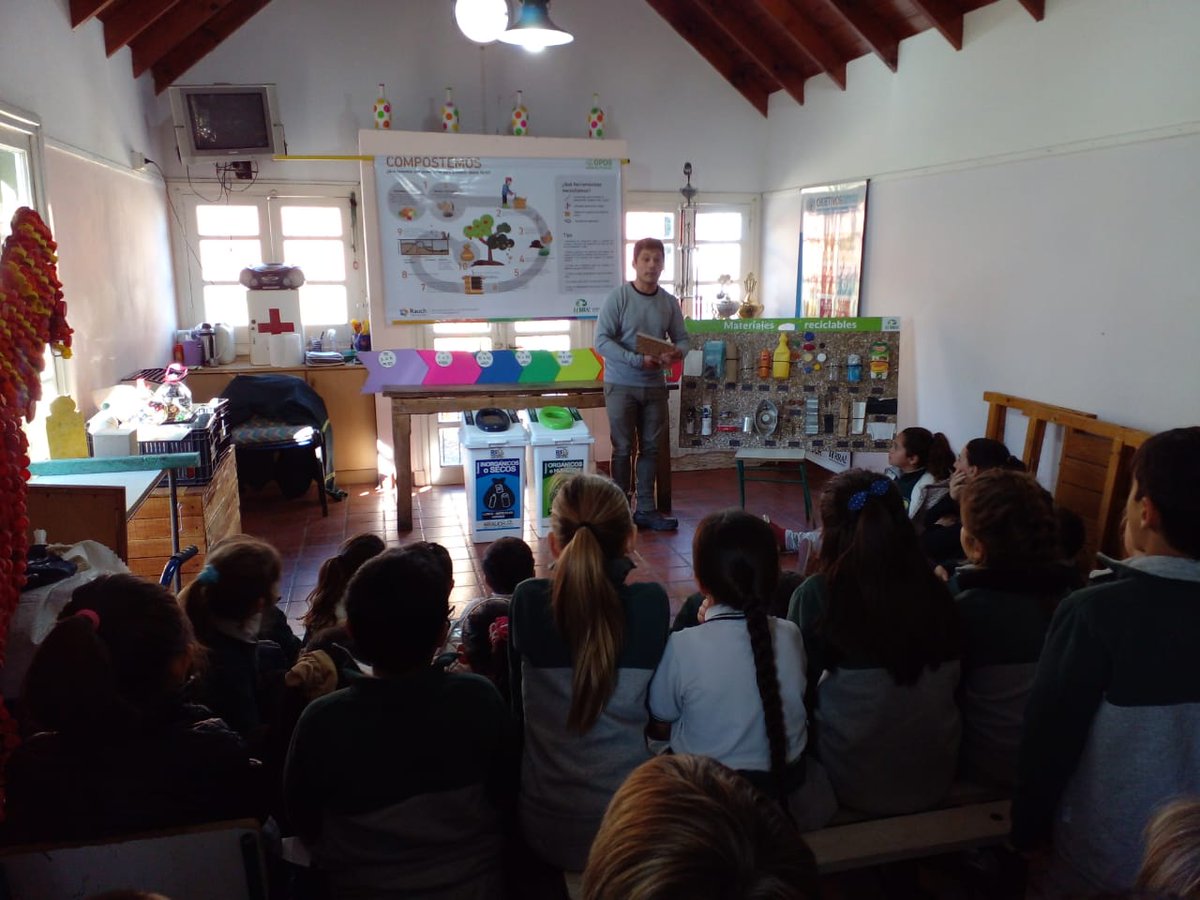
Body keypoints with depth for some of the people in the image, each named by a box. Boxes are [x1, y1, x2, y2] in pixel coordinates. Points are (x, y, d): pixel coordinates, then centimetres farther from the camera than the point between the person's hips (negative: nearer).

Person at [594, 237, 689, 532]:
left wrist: (677, 352, -14)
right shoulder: (618, 297, -10)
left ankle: (646, 509, 19)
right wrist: (638, 360, -24)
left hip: (655, 386, 4)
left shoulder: (670, 302, 4)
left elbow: (682, 339, 11)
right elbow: (602, 341, -15)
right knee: (623, 449, 2)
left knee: (650, 448, 9)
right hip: (621, 385, -4)